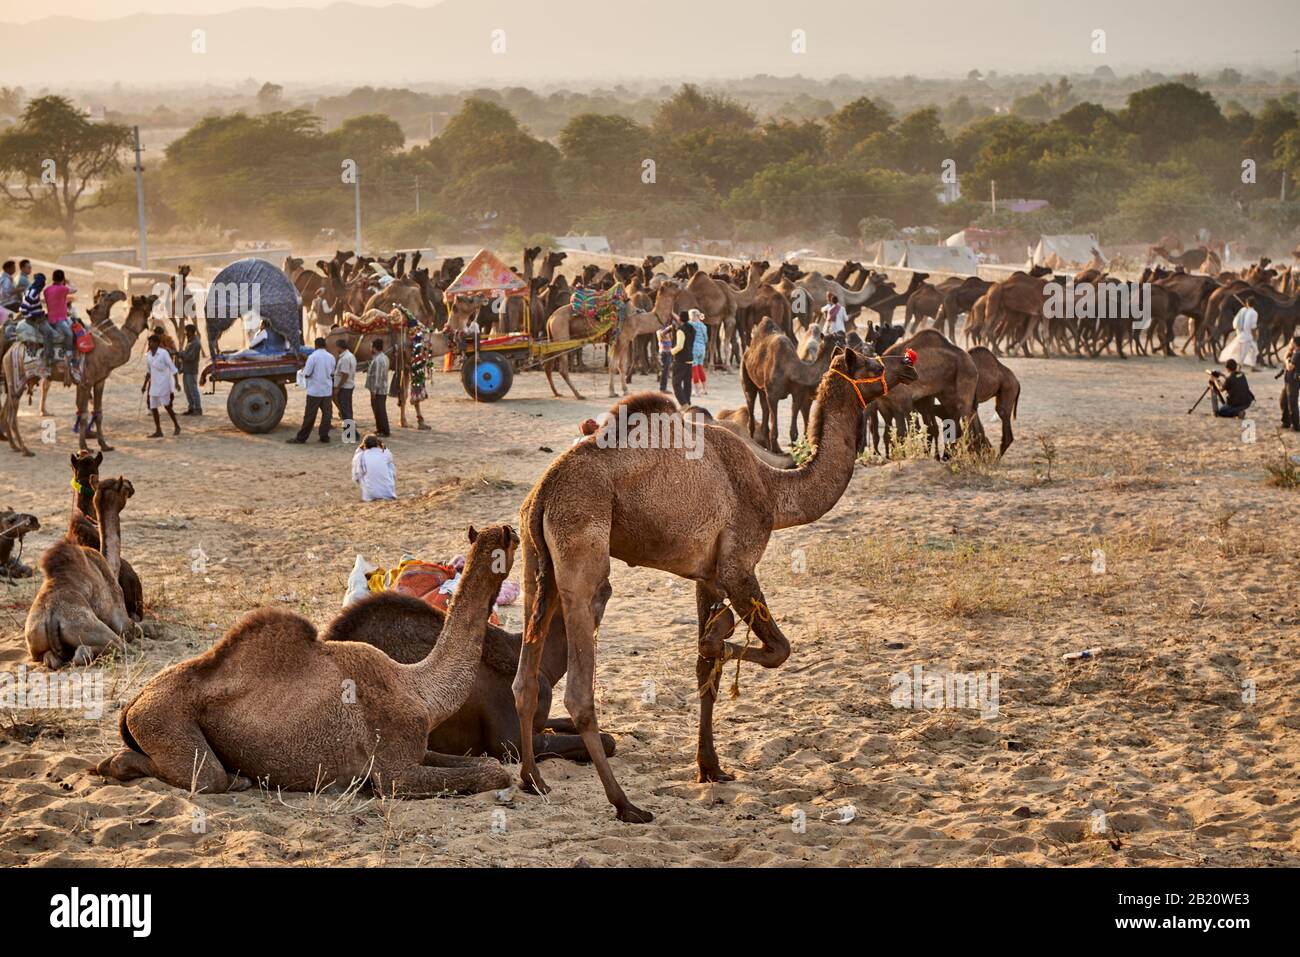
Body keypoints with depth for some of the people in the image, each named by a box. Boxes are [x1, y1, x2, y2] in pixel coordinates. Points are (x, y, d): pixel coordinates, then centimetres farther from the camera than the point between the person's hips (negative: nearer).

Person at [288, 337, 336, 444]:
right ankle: (324, 436, 7)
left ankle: (301, 438, 3)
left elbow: (306, 374, -12)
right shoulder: (331, 357, 4)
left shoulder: (313, 357, -12)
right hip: (327, 390, 4)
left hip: (315, 391, -4)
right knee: (327, 413, 8)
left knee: (309, 415, -2)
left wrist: (304, 370, 9)